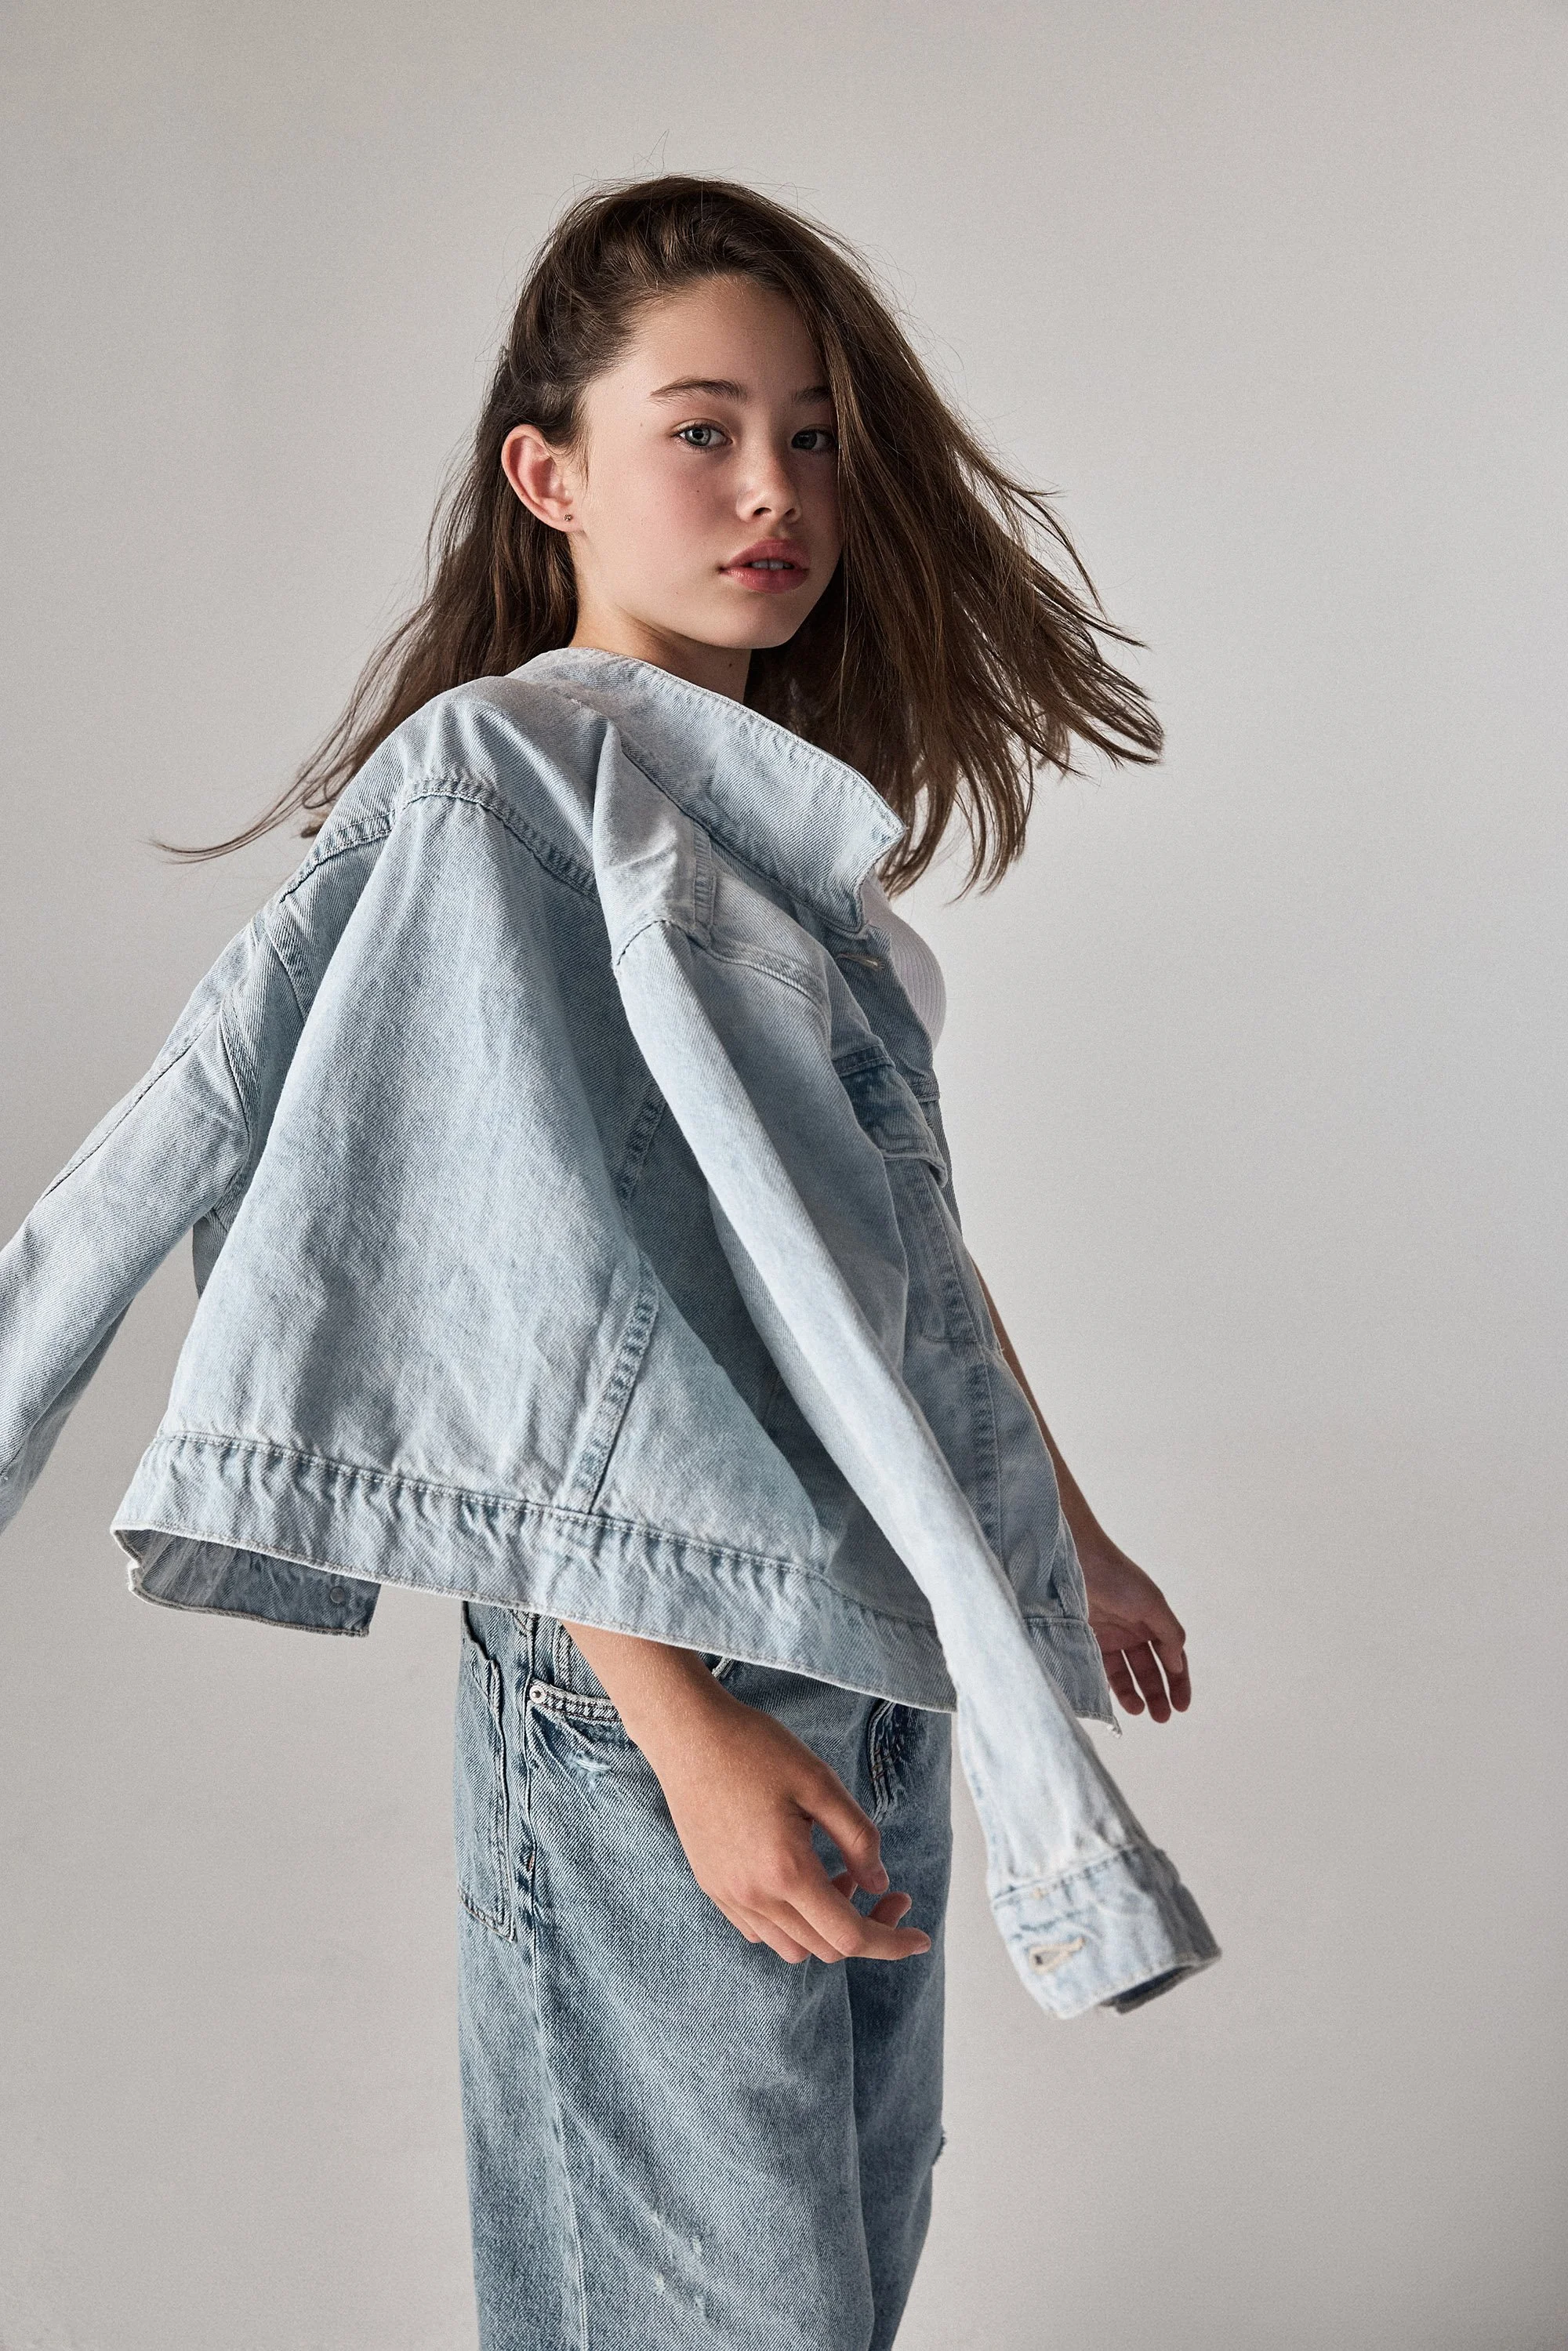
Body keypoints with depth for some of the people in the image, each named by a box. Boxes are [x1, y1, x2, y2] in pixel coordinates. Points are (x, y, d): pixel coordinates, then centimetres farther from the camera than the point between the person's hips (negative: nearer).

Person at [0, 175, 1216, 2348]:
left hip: (878, 1633, 8)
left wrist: (1064, 1527, 21)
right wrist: (685, 1725, -24)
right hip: (650, 1670, -8)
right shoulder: (489, 796, -14)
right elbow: (515, 1317, -19)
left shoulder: (794, 818, 10)